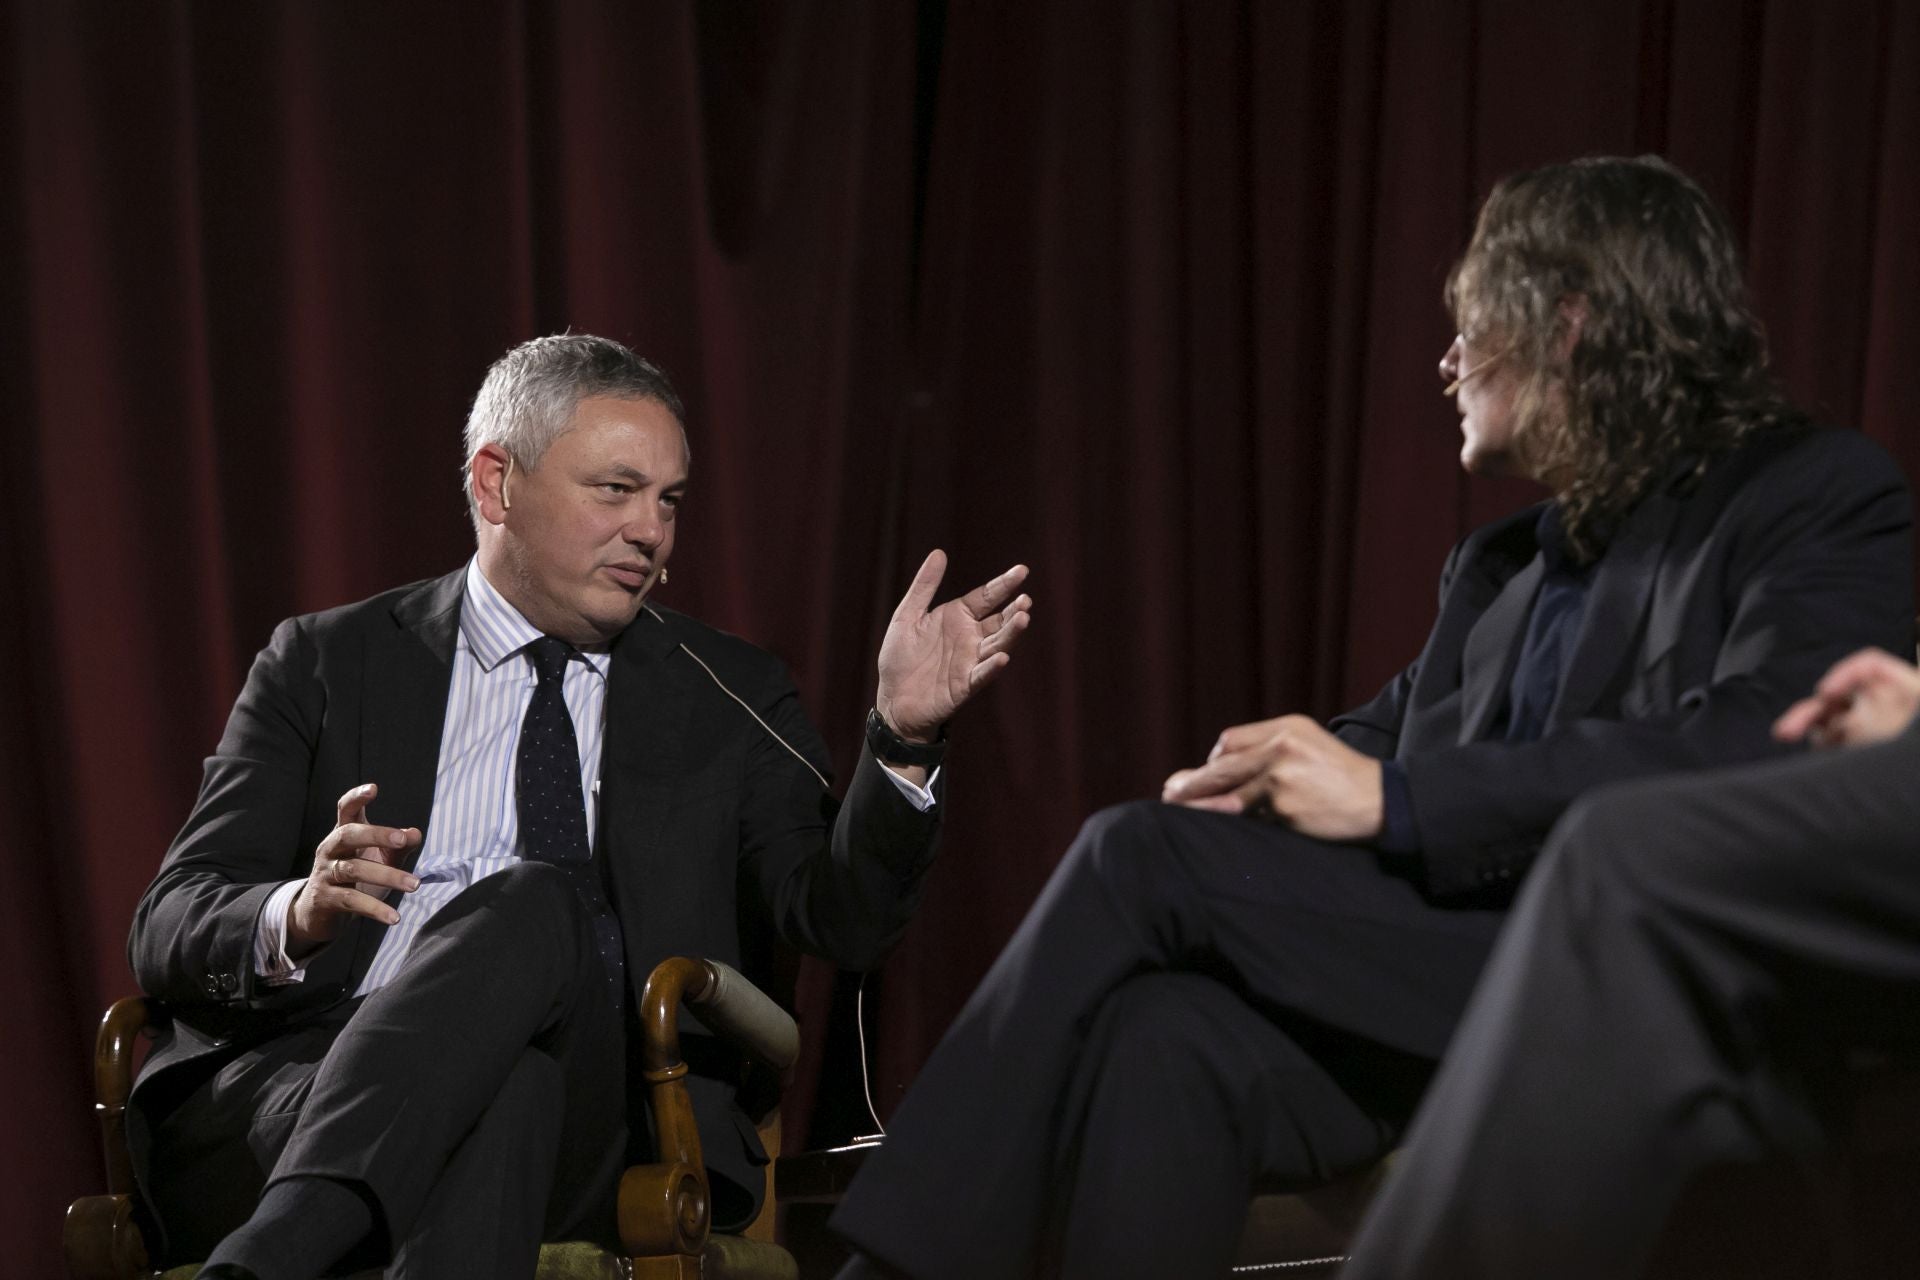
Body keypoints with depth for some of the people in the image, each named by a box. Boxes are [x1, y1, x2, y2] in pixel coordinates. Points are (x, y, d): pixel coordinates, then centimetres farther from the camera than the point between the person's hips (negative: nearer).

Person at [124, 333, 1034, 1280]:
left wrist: (904, 734, -12)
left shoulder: (726, 699, 21)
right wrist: (294, 918, -15)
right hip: (289, 1090, -1)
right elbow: (168, 930, 9)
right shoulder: (327, 663, 17)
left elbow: (841, 920, 5)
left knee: (533, 912, -34)